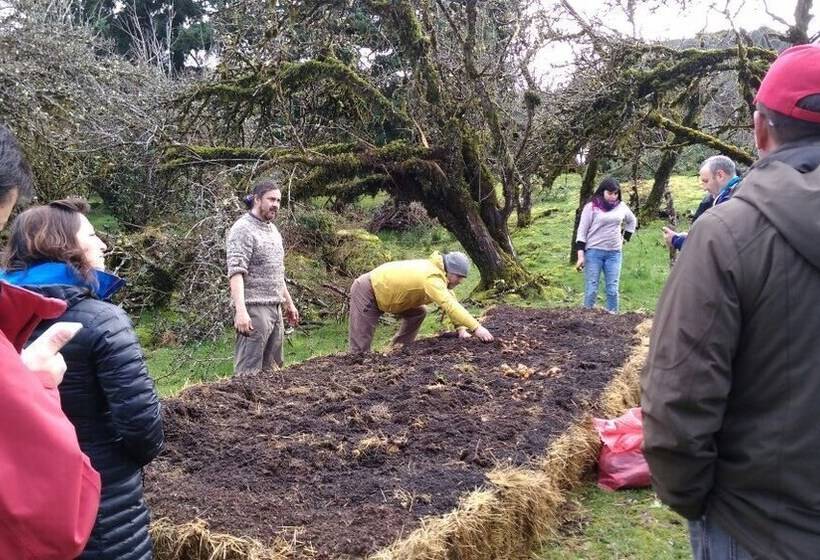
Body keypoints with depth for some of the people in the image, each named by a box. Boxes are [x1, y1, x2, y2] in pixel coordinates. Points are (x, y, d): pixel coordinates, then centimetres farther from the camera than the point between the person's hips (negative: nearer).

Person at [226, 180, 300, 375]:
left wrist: (289, 302, 23)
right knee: (249, 370, -8)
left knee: (272, 369, 11)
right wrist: (240, 311, -28)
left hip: (275, 308, 9)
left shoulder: (273, 230, 18)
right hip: (253, 309, -9)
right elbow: (236, 273, -19)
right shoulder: (242, 229, -10)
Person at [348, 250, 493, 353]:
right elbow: (449, 305, -41)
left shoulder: (438, 271, -2)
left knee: (418, 313, 12)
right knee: (361, 345, -10)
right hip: (367, 290, -10)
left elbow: (451, 302, 0)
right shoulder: (431, 277, -31)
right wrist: (476, 328, -44)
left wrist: (462, 328, -12)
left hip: (381, 288, 10)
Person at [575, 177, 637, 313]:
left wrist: (625, 238, 16)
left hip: (614, 253, 3)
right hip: (594, 252, -3)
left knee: (612, 290, 3)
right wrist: (580, 255, -11)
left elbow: (632, 221, 27)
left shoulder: (621, 207, 7)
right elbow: (582, 231, -6)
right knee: (591, 289, -2)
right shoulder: (591, 207, -6)